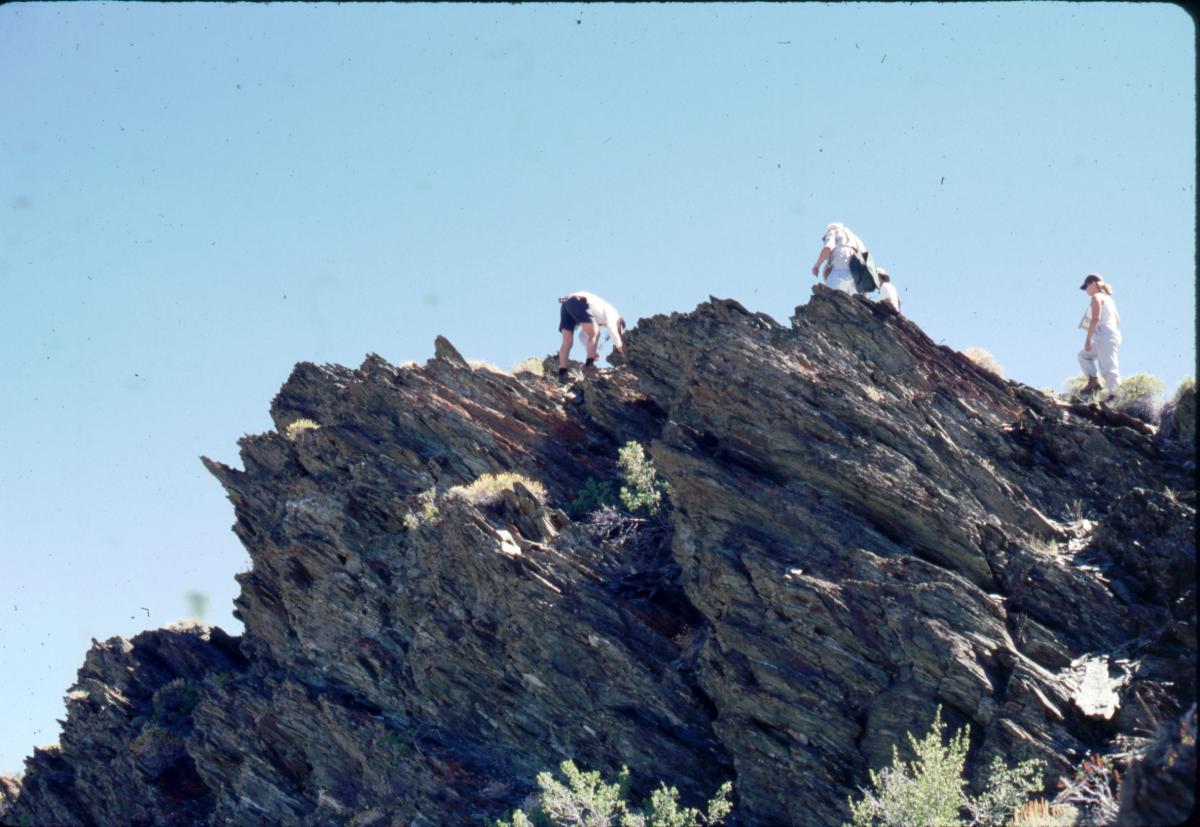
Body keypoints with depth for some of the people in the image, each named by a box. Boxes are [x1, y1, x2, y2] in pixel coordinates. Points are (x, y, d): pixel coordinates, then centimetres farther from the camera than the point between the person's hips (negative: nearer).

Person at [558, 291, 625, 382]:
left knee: (567, 343, 2)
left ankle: (562, 373, -7)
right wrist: (620, 345, 6)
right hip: (578, 303, -8)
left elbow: (583, 335, 36)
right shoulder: (612, 312, 14)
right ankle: (590, 364, -5)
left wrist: (591, 352, 26)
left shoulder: (598, 319, 36)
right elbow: (611, 329, -4)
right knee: (594, 334, 2)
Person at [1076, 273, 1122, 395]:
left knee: (1109, 368, -14)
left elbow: (1095, 319, -16)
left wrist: (1088, 339, -20)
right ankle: (1093, 380, 8)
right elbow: (1117, 320, 26)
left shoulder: (1097, 297, -5)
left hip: (1105, 335, -10)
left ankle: (1114, 394, -20)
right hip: (1113, 334, 10)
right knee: (1084, 355, 21)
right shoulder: (1108, 298, 23)